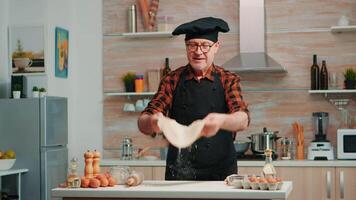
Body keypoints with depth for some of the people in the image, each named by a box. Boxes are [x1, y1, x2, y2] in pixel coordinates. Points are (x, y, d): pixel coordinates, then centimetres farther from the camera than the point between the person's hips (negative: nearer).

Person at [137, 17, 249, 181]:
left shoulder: (228, 80, 4)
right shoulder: (172, 81, 7)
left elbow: (243, 120, -12)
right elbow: (142, 123, -1)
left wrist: (221, 121, -34)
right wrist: (152, 122, -25)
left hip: (220, 173, 0)